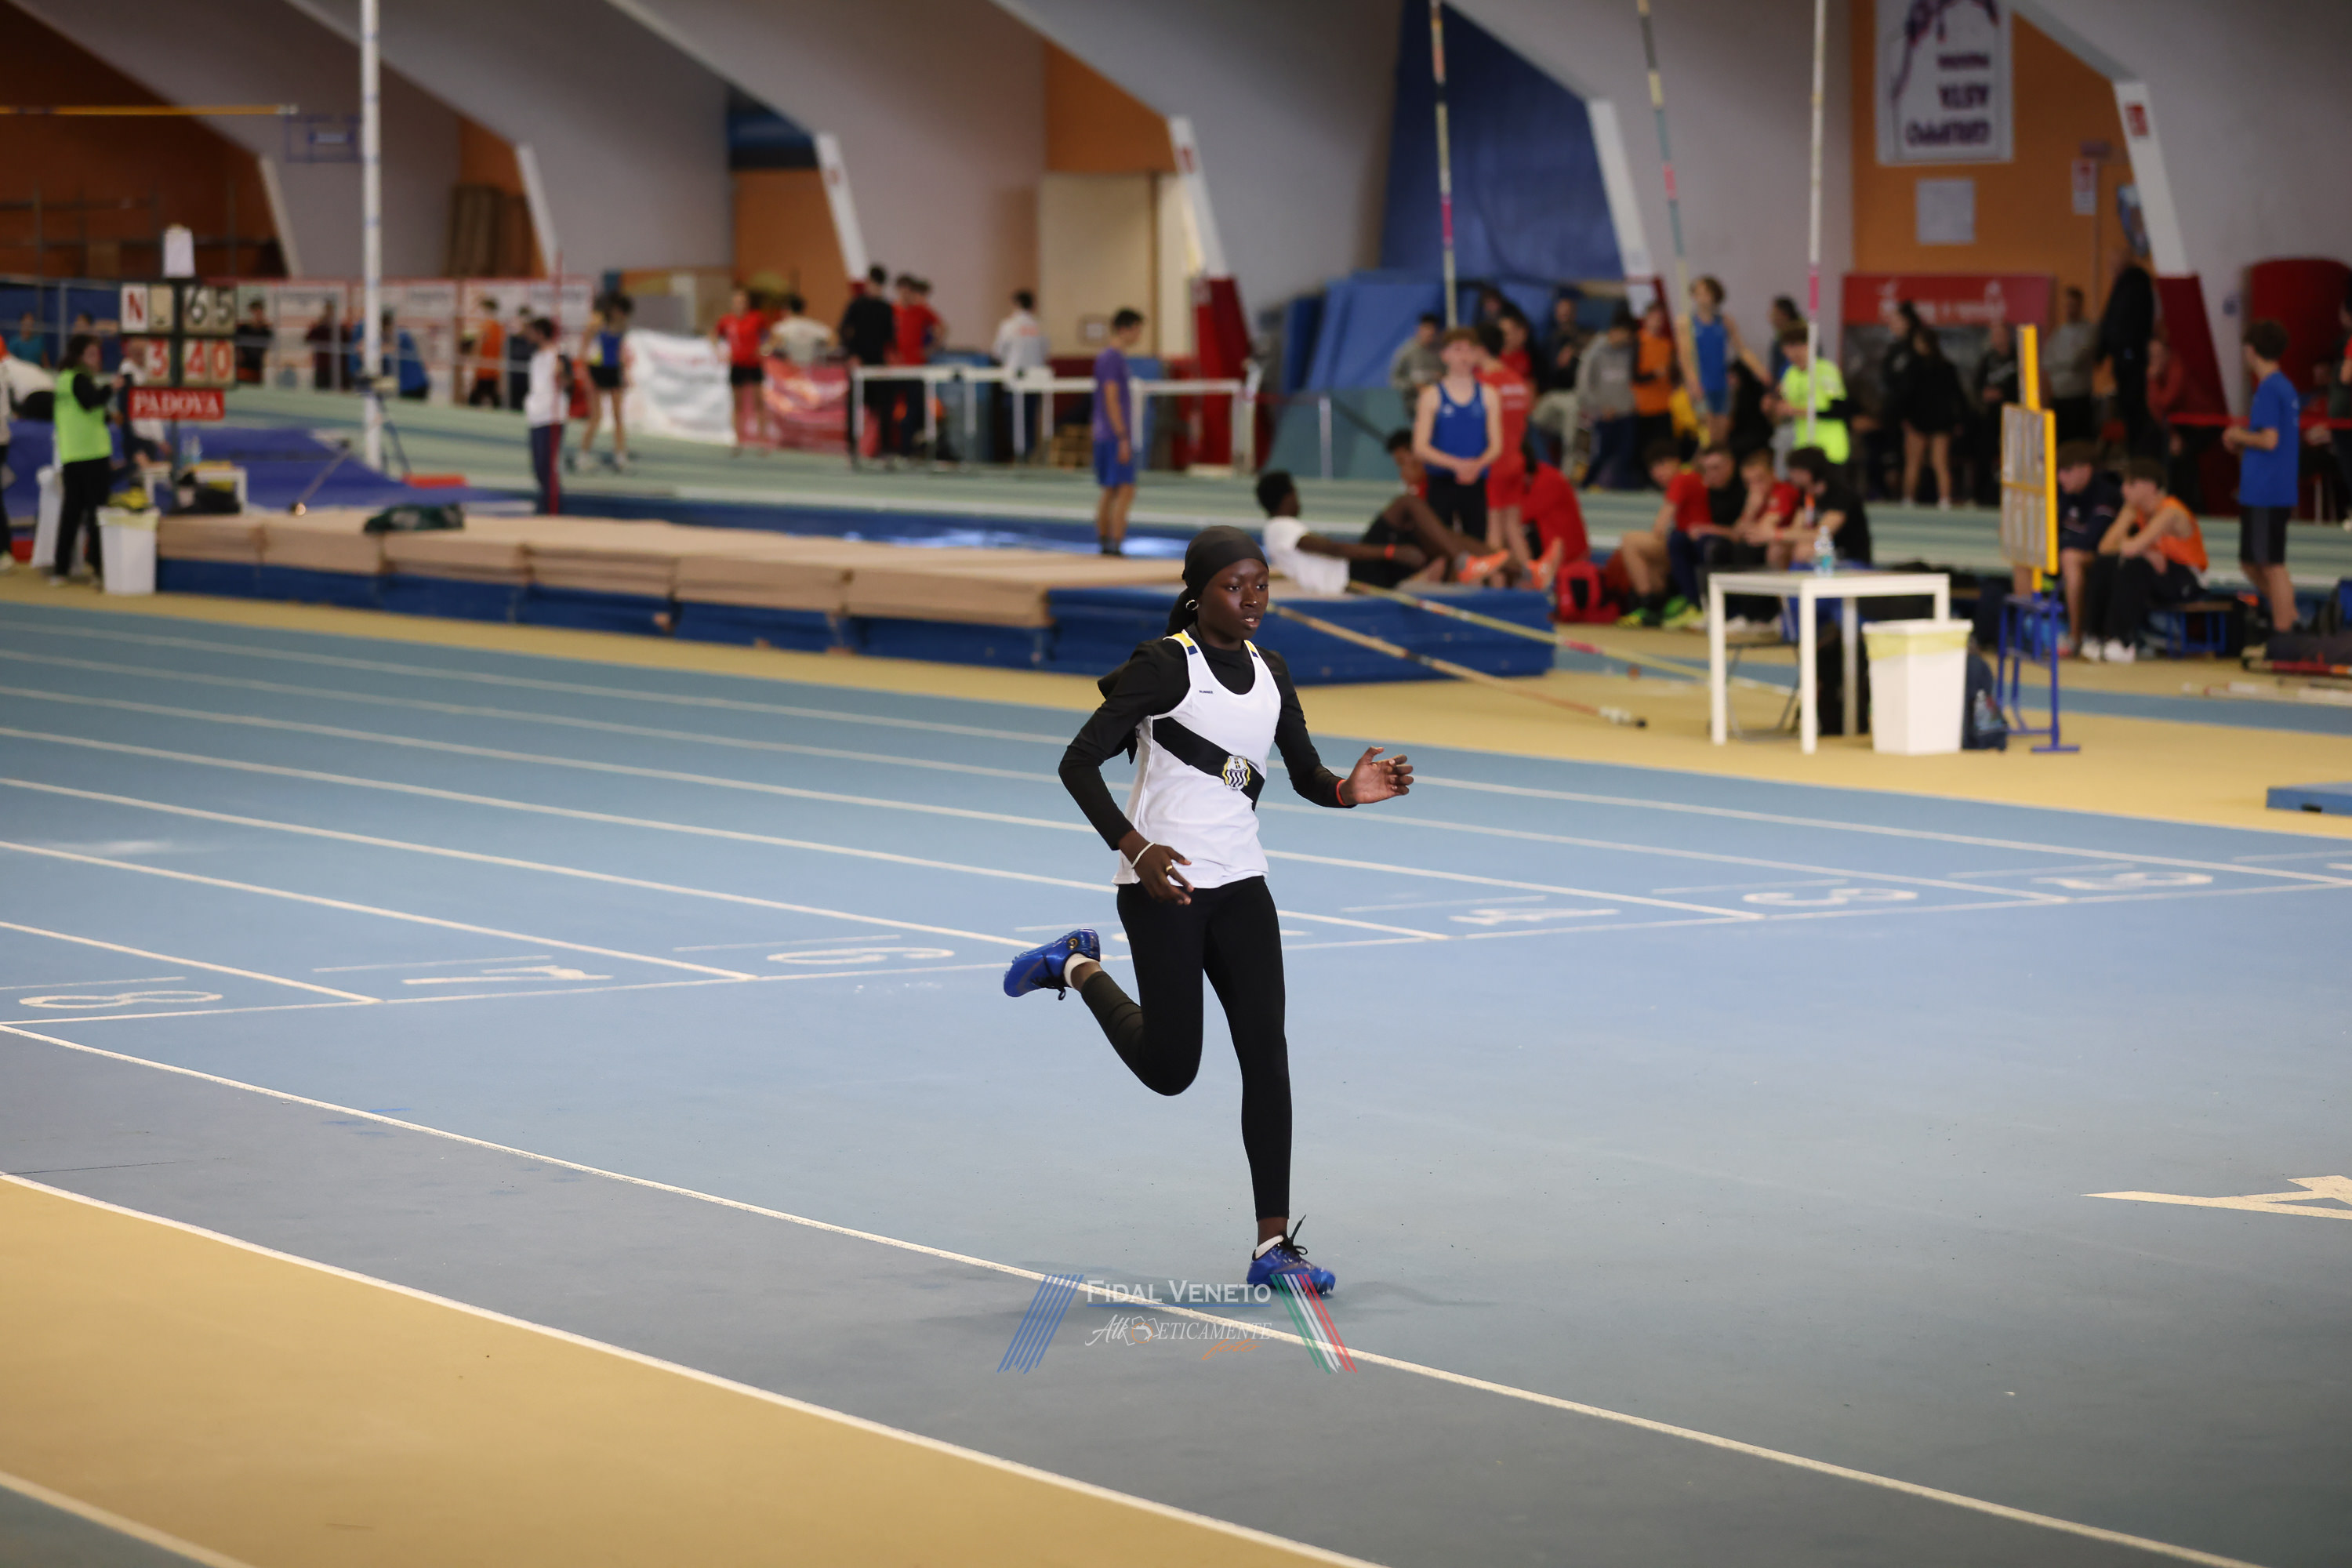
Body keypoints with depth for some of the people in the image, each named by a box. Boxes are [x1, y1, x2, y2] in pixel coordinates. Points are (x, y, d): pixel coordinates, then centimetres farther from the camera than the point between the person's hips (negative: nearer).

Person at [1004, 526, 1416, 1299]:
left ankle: (1274, 1245, -1)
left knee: (1266, 1056, -3)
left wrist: (1349, 789, -9)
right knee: (1171, 1067, -1)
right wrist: (1135, 848, -22)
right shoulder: (1166, 665, -12)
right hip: (1163, 886, -6)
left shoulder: (1269, 673, 9)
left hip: (1239, 883, 6)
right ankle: (1080, 969, 27)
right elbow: (1078, 762, -13)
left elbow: (1307, 774, 14)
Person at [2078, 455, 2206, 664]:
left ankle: (2124, 642, -30)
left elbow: (2132, 548, -36)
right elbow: (2105, 546, -10)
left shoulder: (2170, 512, -25)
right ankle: (2098, 635, -14)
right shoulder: (2133, 509, -1)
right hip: (2158, 568, 7)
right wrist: (2147, 553, -23)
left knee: (2133, 566, -34)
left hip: (2187, 582, -7)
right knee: (2104, 565, -15)